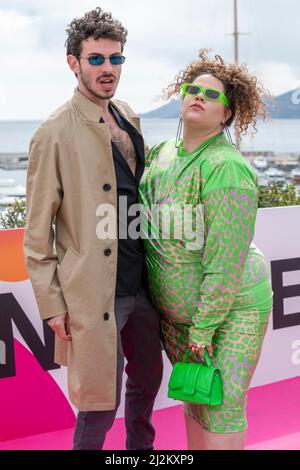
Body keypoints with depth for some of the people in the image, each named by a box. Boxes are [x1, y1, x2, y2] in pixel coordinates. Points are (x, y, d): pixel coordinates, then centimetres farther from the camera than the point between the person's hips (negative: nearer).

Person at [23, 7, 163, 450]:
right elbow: (38, 231, -10)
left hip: (140, 284, 7)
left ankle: (141, 447, 44)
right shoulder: (54, 134, -13)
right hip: (94, 293, -7)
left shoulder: (128, 118, 8)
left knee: (148, 379, 22)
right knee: (101, 401, 3)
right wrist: (51, 303, -12)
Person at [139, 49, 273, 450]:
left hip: (229, 308, -7)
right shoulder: (163, 153, 4)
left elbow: (225, 261, -23)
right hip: (174, 309, 7)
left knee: (221, 409, 0)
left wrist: (203, 330, -20)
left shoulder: (226, 168, -22)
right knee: (194, 401, 18)